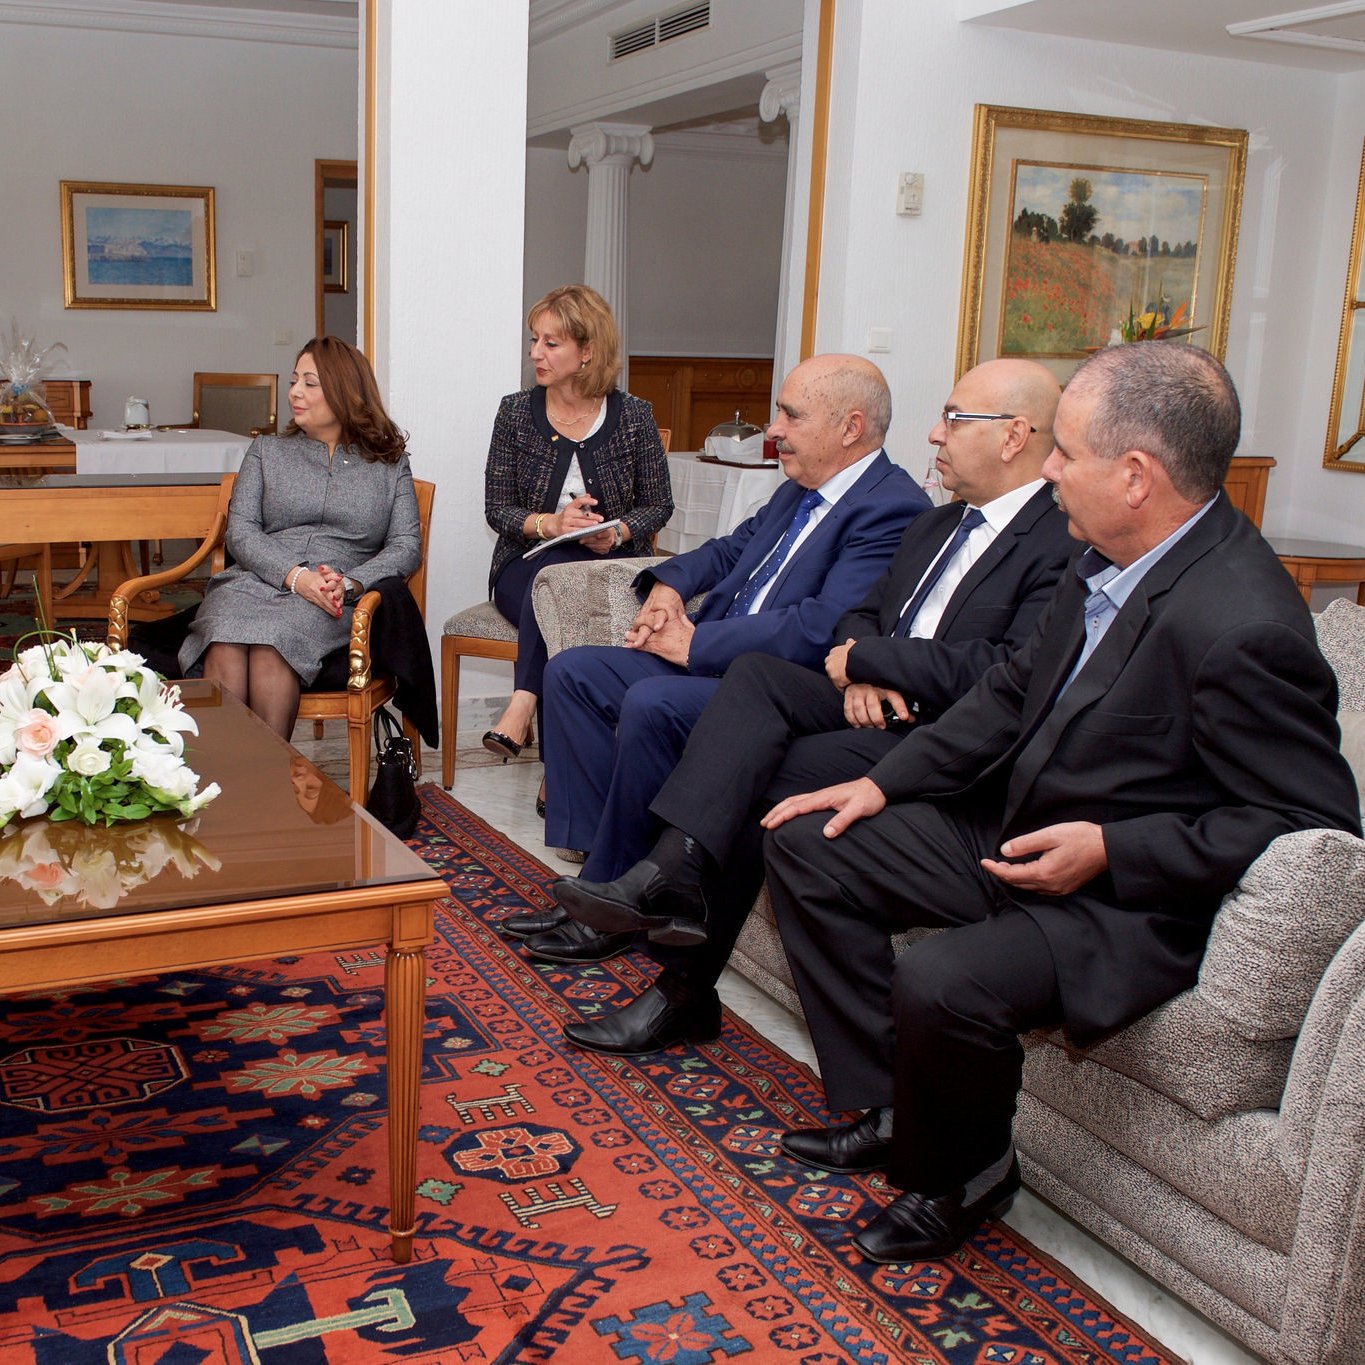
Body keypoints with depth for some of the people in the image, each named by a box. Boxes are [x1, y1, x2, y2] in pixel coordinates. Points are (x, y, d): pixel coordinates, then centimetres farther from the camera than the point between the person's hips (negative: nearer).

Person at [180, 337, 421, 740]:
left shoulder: (389, 463, 19)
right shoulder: (267, 451, 23)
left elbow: (407, 546, 7)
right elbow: (240, 532, 10)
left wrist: (348, 584, -12)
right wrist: (294, 576, -11)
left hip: (336, 603, -2)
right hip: (255, 581, 2)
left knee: (271, 642, -36)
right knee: (226, 645, -34)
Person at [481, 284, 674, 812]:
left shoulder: (633, 416, 2)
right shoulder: (516, 413, 4)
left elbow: (659, 504, 5)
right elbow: (496, 508, 2)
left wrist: (618, 531, -16)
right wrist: (549, 523, -18)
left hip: (609, 565, -1)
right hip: (528, 565, 1)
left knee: (558, 581, -36)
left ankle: (522, 708, -41)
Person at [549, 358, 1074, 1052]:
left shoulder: (1063, 544, -9)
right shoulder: (934, 525, 21)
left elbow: (1006, 674, -21)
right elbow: (860, 616, 21)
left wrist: (863, 656, -11)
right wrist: (858, 670, -5)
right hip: (871, 702, 8)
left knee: (748, 786, -23)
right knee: (755, 673, -20)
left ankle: (685, 991, -12)